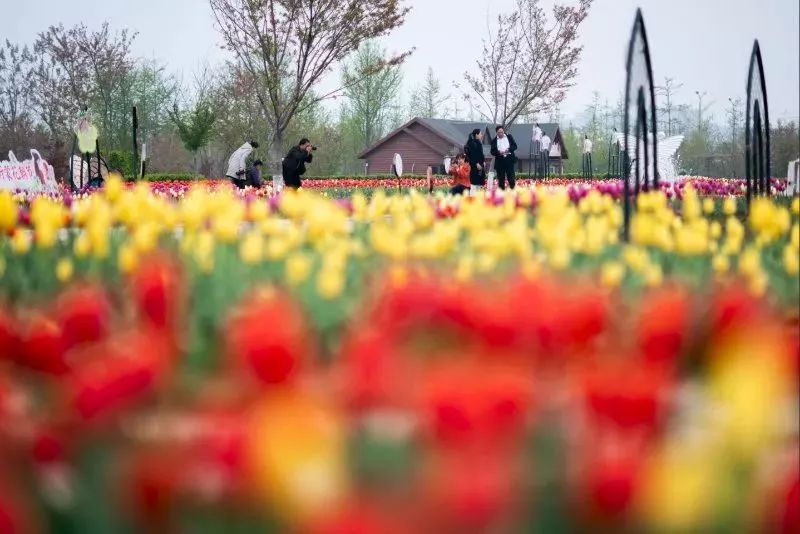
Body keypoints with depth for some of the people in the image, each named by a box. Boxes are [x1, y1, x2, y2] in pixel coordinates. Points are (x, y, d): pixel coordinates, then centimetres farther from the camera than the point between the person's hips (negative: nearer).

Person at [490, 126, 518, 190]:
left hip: (509, 159, 0)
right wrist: (498, 152, -20)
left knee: (511, 177, 1)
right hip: (500, 160, 0)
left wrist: (509, 149, -13)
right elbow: (492, 152, 0)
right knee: (501, 179, 3)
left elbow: (515, 146, 6)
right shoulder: (494, 140, 4)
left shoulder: (509, 137, 7)